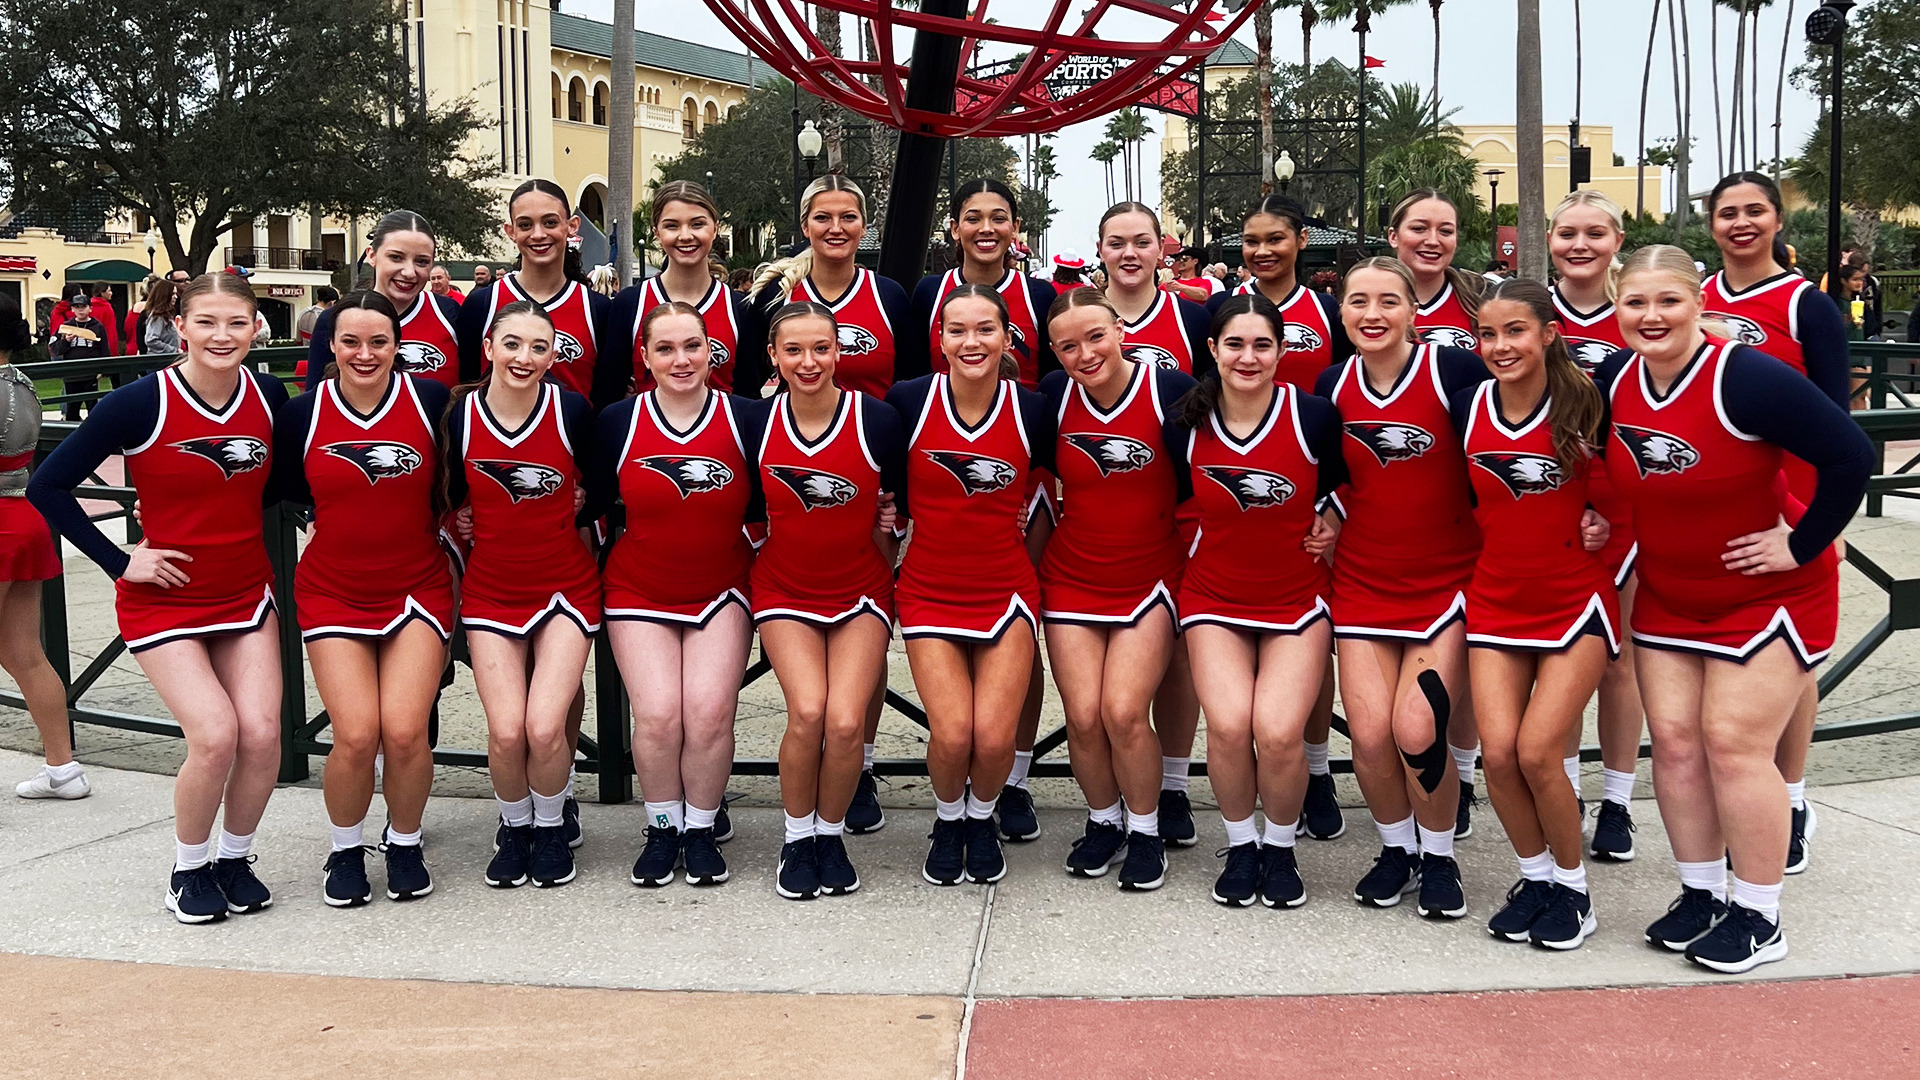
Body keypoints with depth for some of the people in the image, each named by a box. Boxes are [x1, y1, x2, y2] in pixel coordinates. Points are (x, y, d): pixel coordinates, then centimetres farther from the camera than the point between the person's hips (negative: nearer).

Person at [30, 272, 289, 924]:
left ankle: (234, 859, 18)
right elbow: (47, 488, -10)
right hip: (164, 597, -3)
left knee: (261, 733, -9)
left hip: (246, 592, 4)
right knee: (215, 736, -16)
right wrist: (118, 562, -11)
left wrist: (242, 519, 1)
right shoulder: (141, 403, -16)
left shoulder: (268, 396, -4)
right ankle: (189, 870, 10)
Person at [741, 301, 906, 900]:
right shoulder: (758, 424, -4)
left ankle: (831, 834, 9)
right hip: (785, 592, 1)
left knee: (845, 721, -18)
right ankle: (798, 837, 4)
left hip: (860, 592, -1)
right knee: (808, 711, -20)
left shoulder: (877, 420, -10)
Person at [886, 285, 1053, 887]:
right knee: (952, 734, -15)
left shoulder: (1032, 410, -6)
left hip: (1006, 589, 0)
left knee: (994, 737, -11)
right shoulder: (909, 401, -8)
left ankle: (982, 818, 23)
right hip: (929, 591, 0)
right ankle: (947, 821, 19)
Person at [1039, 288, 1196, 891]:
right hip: (1072, 579, 3)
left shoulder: (1170, 390, -12)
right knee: (1083, 717, -6)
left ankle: (1146, 830, 10)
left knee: (1123, 712, -14)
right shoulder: (1053, 396, -3)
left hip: (1149, 580, -2)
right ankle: (1104, 821, 21)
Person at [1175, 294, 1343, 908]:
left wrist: (1332, 528, -2)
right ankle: (1240, 845, 7)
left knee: (1278, 731, -20)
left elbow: (1348, 485, 9)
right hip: (1214, 598, 1)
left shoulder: (1314, 417, -10)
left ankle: (1280, 848, 10)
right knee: (1228, 723, -21)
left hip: (1297, 599, -1)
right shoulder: (1189, 424, -5)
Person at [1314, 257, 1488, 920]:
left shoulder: (1454, 371, -11)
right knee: (1370, 733, -6)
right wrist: (1329, 519, 5)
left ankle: (1439, 857, 14)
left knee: (1417, 730, -13)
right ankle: (1397, 848, 21)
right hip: (1363, 582, 3)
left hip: (1448, 579, -3)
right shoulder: (1333, 387, 2)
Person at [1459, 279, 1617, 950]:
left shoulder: (1584, 403, -9)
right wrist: (1494, 530, 5)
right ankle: (1535, 875, 18)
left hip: (1576, 600, -3)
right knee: (1499, 751, -6)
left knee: (1538, 750, -11)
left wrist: (1605, 520, -8)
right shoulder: (1467, 407, -1)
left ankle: (1573, 886, 12)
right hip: (1496, 599, 3)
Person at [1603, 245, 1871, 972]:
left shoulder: (1746, 378, -23)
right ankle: (1701, 894, 20)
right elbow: (1605, 469, 16)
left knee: (1733, 743, -7)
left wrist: (1802, 544, -20)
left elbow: (1850, 455, -25)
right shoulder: (1615, 382, -4)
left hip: (1767, 593, -6)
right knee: (1674, 740, 4)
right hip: (1668, 597, 6)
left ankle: (1760, 918, 8)